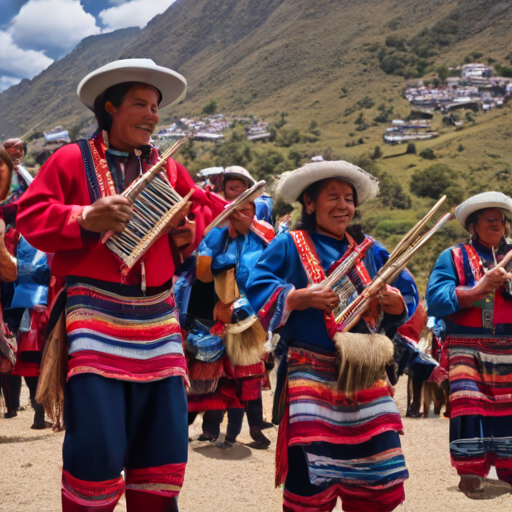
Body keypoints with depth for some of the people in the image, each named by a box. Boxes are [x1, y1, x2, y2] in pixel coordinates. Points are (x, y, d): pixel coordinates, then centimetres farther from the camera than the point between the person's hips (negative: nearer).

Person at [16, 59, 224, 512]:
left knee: (163, 449, 7)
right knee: (96, 450, -8)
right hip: (94, 316, -4)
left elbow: (208, 208, 23)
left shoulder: (168, 168, 15)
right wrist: (85, 219, -17)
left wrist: (189, 231, 2)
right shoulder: (72, 159, 3)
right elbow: (31, 216, -2)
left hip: (156, 319, 5)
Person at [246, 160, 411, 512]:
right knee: (311, 482, -8)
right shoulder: (288, 246, 1)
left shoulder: (370, 251, 14)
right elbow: (257, 291, -7)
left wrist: (394, 302, -9)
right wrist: (301, 298, -19)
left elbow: (403, 299, 14)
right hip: (311, 374, -4)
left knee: (379, 482, 4)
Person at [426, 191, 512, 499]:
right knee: (470, 404, -14)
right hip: (465, 347, -4)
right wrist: (480, 288, -19)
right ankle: (472, 474, -9)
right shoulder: (453, 258, 0)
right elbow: (436, 300, -13)